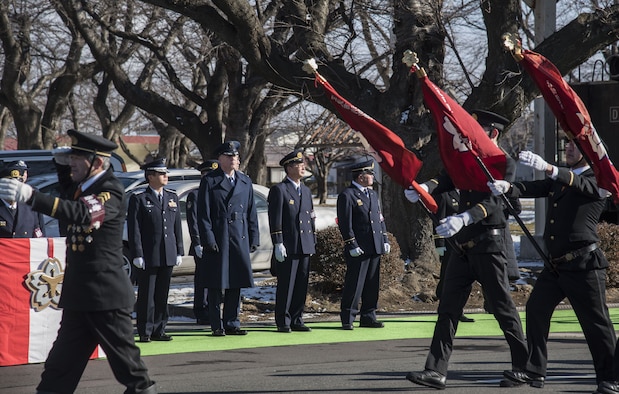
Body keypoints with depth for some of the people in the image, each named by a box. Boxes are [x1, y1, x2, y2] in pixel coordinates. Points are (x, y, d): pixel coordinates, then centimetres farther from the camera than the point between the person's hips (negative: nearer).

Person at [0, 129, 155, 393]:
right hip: (79, 295, 8)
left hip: (106, 295, -8)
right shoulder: (80, 187, 10)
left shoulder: (111, 191, -15)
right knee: (59, 367, 8)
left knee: (126, 360, 1)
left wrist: (31, 196, -46)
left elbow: (83, 213, -36)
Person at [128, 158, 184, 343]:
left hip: (168, 256, 5)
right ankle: (145, 332, 4)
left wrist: (179, 251, 10)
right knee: (146, 296, -1)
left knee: (163, 295, 8)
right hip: (148, 257, -5)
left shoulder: (172, 197, 13)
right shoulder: (138, 199, -3)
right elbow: (134, 229, -7)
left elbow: (177, 226, 15)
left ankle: (159, 330, 15)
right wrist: (137, 255, -13)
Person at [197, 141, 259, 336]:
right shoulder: (209, 181, -1)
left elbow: (251, 212, 15)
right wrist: (208, 239, -12)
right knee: (217, 285, -1)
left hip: (240, 240, 5)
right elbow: (203, 214, -5)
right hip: (217, 240, -4)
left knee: (236, 284, 7)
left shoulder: (245, 182, 14)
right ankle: (217, 326, 6)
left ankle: (232, 324, 15)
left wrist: (254, 238, 8)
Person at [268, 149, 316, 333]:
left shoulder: (306, 190, 17)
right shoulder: (279, 190, -5)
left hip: (305, 247, 7)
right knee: (286, 285, -4)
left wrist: (313, 242, 17)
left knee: (302, 285, 8)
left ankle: (297, 321, 14)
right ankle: (283, 322, 2)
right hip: (288, 247, -7)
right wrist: (278, 244, -15)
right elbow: (275, 220, -10)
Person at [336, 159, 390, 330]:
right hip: (358, 249, -8)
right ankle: (347, 319, 1)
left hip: (375, 247, 8)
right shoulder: (347, 195, -8)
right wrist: (351, 245, -16)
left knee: (372, 284, 9)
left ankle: (368, 317, 16)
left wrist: (385, 239, 14)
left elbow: (380, 218, 22)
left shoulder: (372, 194, 18)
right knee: (354, 284, -5)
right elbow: (345, 223, -12)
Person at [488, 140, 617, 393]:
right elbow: (533, 189, 4)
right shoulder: (558, 180, 17)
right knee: (536, 308, 3)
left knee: (595, 320, -4)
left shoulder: (597, 180, -5)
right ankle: (534, 371, 10)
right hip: (556, 265, 7)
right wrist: (507, 188, -19)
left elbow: (582, 185, -26)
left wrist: (548, 168, -42)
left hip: (583, 264, -7)